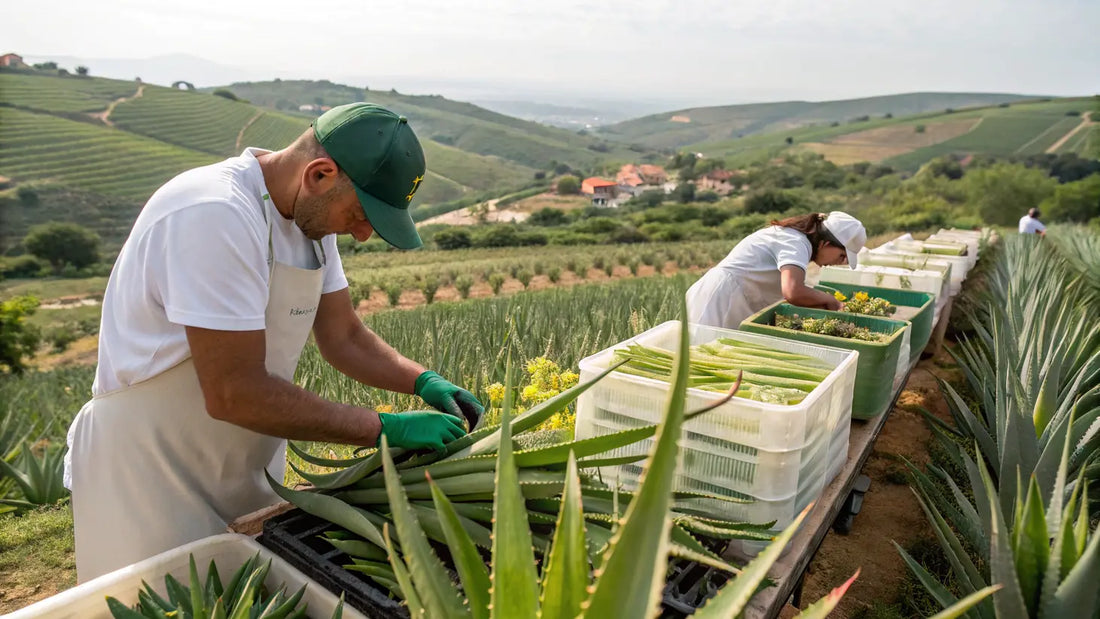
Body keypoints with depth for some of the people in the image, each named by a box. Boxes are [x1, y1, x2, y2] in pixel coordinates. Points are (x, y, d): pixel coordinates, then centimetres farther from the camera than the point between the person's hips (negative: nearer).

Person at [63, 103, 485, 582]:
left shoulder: (312, 214, -1)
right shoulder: (216, 214, -28)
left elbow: (345, 337, 5)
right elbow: (234, 394, -30)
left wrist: (426, 382, -10)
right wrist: (384, 429, -25)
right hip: (148, 481, -7)